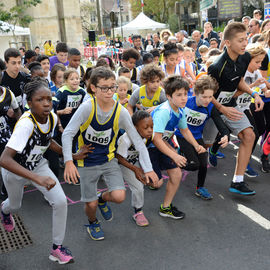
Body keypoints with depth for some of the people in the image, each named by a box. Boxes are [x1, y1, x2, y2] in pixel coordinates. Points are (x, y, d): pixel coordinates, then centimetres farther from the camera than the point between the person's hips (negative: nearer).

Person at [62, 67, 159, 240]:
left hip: (109, 160, 2)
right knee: (91, 204, 3)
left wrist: (148, 168, -15)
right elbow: (68, 134, -19)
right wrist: (69, 161, -30)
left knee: (119, 197, -14)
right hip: (87, 162, -1)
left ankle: (103, 199, 24)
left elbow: (138, 141, -10)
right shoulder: (87, 107, -21)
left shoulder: (121, 112, -15)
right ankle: (93, 223, 41)